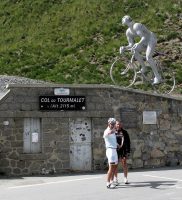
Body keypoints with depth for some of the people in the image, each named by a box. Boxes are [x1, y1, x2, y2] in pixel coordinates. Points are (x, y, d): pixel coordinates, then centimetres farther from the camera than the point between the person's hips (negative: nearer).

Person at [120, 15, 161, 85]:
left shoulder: (136, 26, -25)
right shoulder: (128, 32, -1)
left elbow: (144, 37, -33)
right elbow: (131, 45, 0)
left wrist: (138, 44, -49)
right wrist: (124, 48, -18)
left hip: (151, 40, -8)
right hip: (145, 42, 8)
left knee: (148, 58, -25)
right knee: (134, 50, -8)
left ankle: (157, 76, -16)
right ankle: (143, 68, 7)